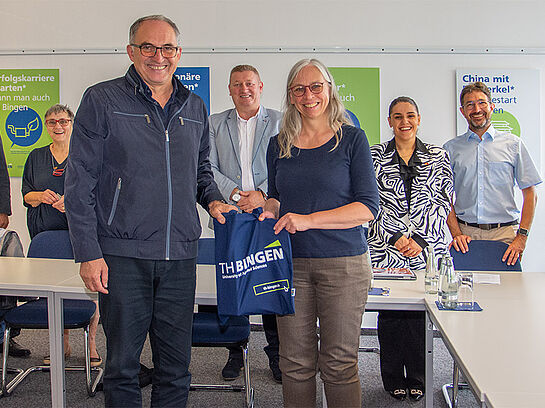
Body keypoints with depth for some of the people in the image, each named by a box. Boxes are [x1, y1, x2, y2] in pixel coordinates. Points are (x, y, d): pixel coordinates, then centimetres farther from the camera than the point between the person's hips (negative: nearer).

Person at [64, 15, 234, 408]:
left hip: (180, 256, 4)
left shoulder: (195, 108, 12)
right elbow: (80, 182, -3)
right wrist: (89, 253, -9)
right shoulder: (102, 100, -1)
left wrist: (212, 199, 4)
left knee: (176, 367, 11)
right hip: (122, 255, -3)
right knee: (122, 364, 8)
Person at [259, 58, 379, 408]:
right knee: (295, 362, 7)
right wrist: (270, 211, -2)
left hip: (344, 263, -3)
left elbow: (368, 206, -7)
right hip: (290, 262, 3)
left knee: (339, 363, 3)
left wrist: (309, 219, -16)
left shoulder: (351, 139, 0)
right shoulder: (279, 145, 12)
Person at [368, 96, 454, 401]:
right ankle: (394, 379, 19)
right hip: (386, 249, 0)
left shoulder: (438, 157, 9)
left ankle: (417, 379, 20)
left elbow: (443, 204, 3)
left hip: (427, 249, 1)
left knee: (419, 312, 2)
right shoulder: (375, 156, 6)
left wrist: (420, 239, -8)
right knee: (390, 312, 2)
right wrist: (395, 238, -10)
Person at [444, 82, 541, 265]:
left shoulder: (513, 143, 7)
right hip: (466, 234, 0)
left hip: (505, 234, 0)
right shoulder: (451, 148, 8)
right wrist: (456, 234, -8)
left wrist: (522, 237, -5)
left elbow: (530, 192, 5)